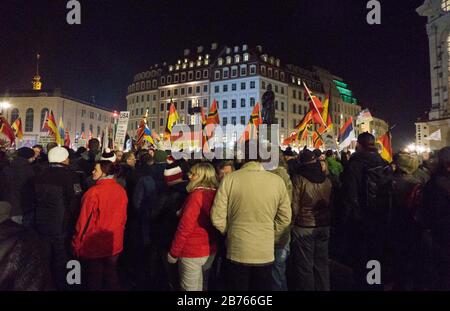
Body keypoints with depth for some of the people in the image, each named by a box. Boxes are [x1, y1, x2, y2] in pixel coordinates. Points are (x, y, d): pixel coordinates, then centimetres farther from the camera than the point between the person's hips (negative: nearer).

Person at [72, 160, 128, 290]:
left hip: (94, 245, -4)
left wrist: (77, 243, -2)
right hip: (115, 244, 5)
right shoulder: (121, 190, -6)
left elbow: (84, 220, -15)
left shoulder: (94, 192, -22)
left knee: (94, 280, 16)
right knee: (111, 276, 21)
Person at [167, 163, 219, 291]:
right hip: (210, 250, 7)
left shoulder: (197, 194, -19)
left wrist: (173, 251, -11)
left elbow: (185, 226, -20)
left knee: (190, 288, 8)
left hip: (192, 251, -7)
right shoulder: (216, 194, 1)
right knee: (202, 286, 21)